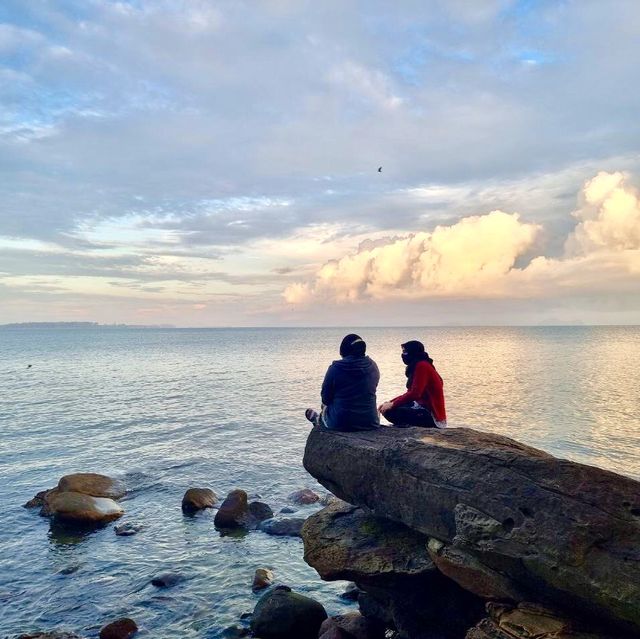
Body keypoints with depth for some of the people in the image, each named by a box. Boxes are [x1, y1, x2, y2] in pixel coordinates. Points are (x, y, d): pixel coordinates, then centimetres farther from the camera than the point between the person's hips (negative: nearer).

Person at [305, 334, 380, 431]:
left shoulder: (335, 368, -14)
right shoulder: (372, 366, -3)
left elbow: (325, 399, -5)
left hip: (340, 424, -3)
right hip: (370, 423, 3)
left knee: (325, 408, 30)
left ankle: (318, 419, 60)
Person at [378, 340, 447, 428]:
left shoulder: (422, 366, -15)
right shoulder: (418, 366, 16)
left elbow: (414, 394, -24)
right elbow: (410, 393, 19)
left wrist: (392, 404, -19)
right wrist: (389, 403, 10)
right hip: (425, 408, 10)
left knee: (390, 412, -23)